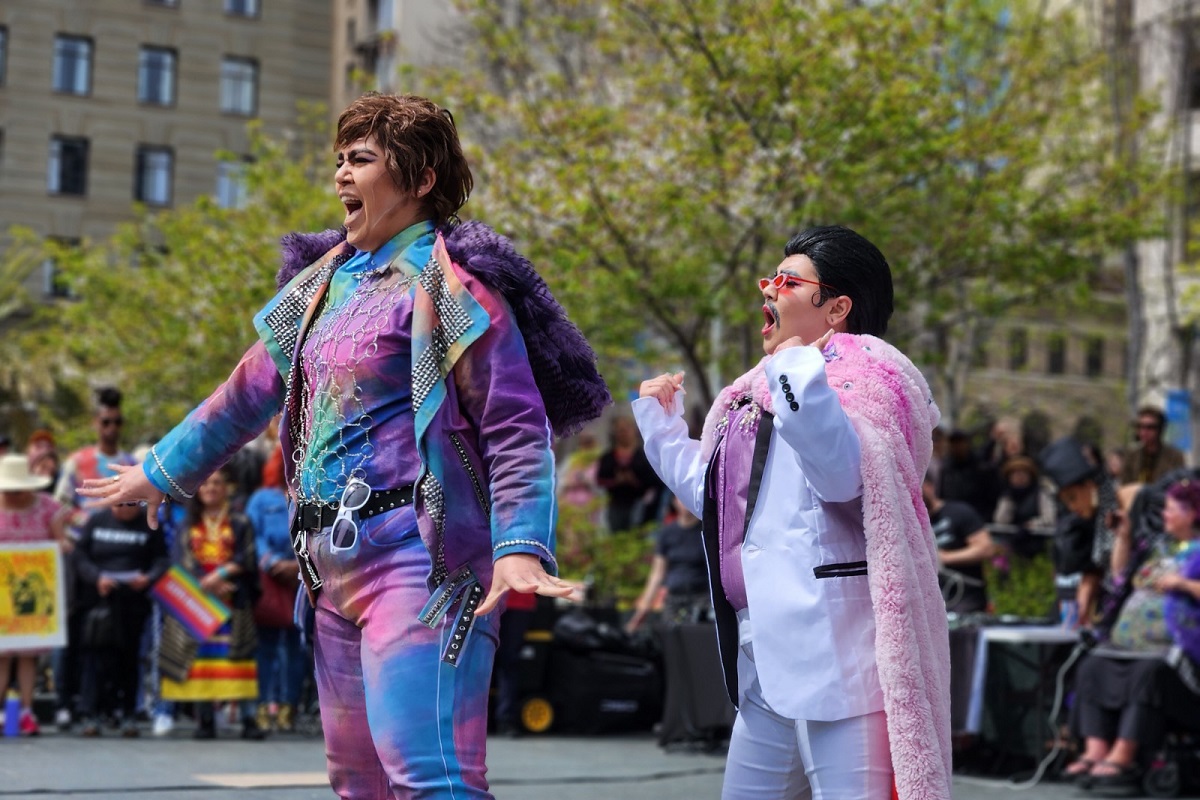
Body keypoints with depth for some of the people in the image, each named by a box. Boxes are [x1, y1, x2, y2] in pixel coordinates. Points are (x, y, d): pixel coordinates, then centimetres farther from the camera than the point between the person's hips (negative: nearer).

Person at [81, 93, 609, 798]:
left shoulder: (448, 283, -7)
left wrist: (521, 548, -28)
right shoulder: (329, 280, 17)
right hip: (335, 565, 9)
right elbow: (253, 391, 29)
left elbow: (517, 428, -14)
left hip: (416, 556, -9)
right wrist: (162, 473, 37)